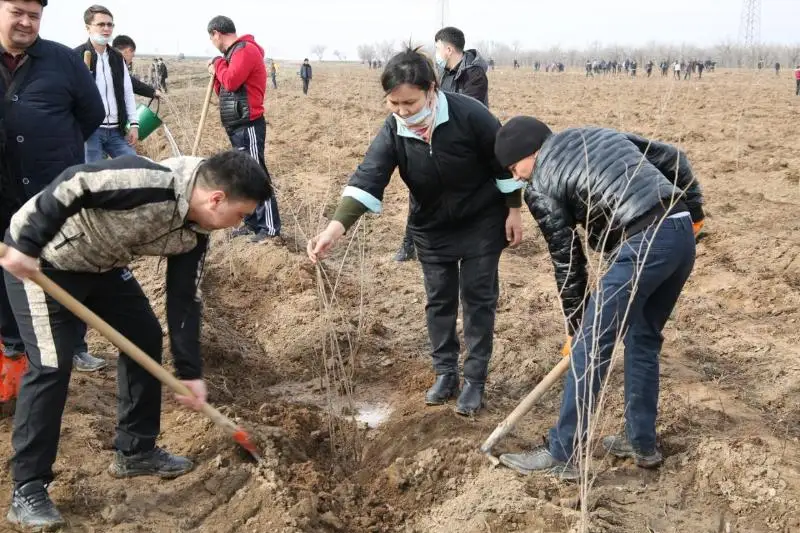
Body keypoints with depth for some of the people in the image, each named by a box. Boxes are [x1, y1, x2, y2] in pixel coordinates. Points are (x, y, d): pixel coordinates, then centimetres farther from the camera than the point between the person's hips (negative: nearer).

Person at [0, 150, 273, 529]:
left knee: (145, 336, 9)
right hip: (37, 258, -9)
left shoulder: (194, 234, -6)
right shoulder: (151, 184, -34)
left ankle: (136, 450, 24)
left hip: (100, 263, 9)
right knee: (51, 365, -13)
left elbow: (184, 300, 0)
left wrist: (189, 371, 0)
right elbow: (71, 183, -33)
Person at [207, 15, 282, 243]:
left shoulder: (246, 50, -12)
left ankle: (271, 229, -6)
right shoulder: (236, 52, 19)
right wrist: (216, 74, 2)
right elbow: (226, 88, 21)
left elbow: (231, 81, -24)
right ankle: (252, 223, 20)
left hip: (248, 126, -10)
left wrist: (218, 64, -6)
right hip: (238, 126, 10)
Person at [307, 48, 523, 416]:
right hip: (431, 228, 3)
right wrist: (336, 228, -43)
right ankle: (445, 373, 26)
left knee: (478, 298, 3)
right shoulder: (393, 131, -19)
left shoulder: (468, 114, -27)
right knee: (439, 300, 11)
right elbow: (368, 178, -29)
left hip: (482, 222, -3)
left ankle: (475, 380, 14)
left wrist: (513, 211, -9)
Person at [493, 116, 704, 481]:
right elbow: (672, 158, 21)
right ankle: (642, 443, 32)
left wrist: (575, 326, 15)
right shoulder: (599, 134, 23)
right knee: (643, 338, 22)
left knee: (589, 350, 2)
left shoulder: (540, 188, 3)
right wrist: (693, 211, 25)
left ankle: (563, 455, 11)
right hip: (682, 233, 8)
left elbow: (568, 262, 5)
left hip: (640, 248, -8)